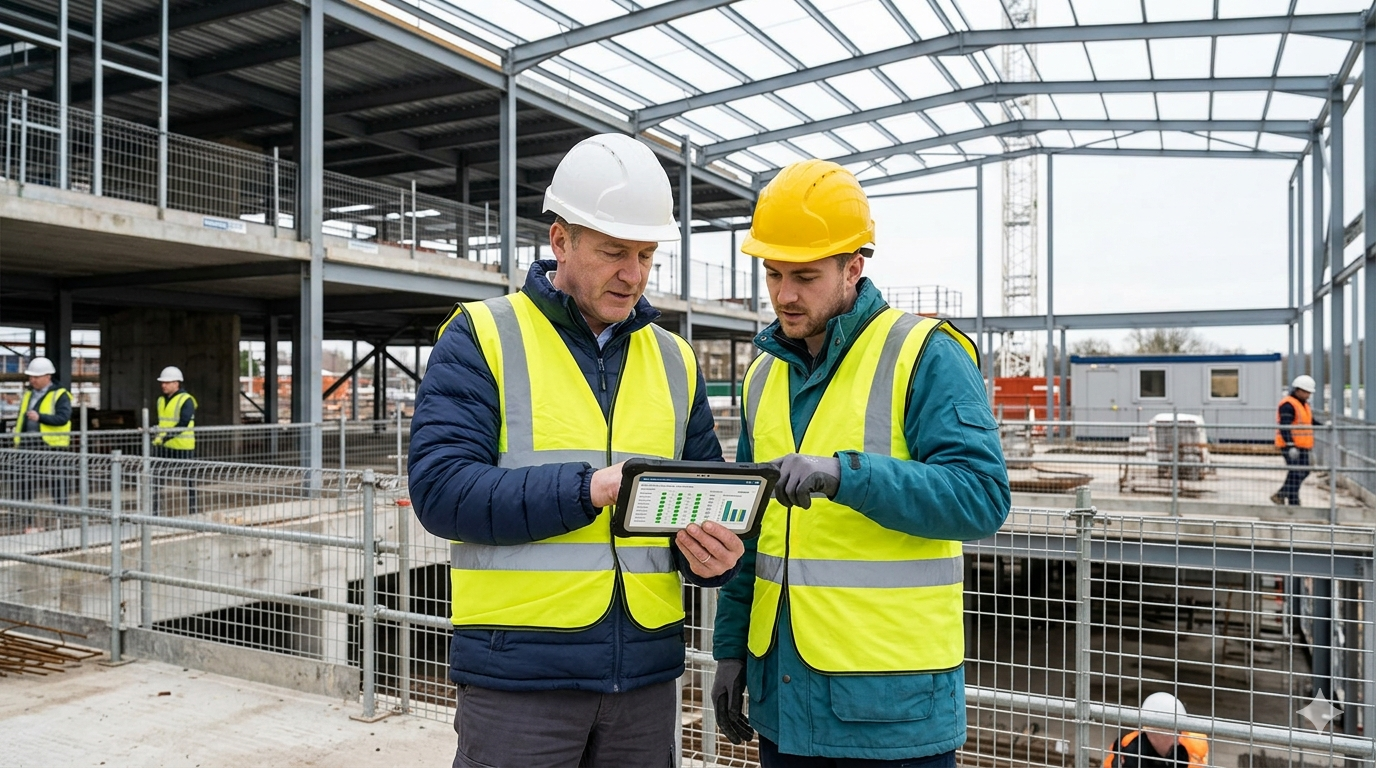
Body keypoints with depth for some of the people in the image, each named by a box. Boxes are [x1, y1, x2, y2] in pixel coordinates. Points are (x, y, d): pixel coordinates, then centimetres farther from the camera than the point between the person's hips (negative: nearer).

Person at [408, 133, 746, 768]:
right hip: (516, 670, -4)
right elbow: (440, 487, -14)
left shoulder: (674, 358, 10)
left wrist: (711, 552, -9)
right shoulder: (481, 336, -4)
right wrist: (587, 488, -23)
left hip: (646, 670, 5)